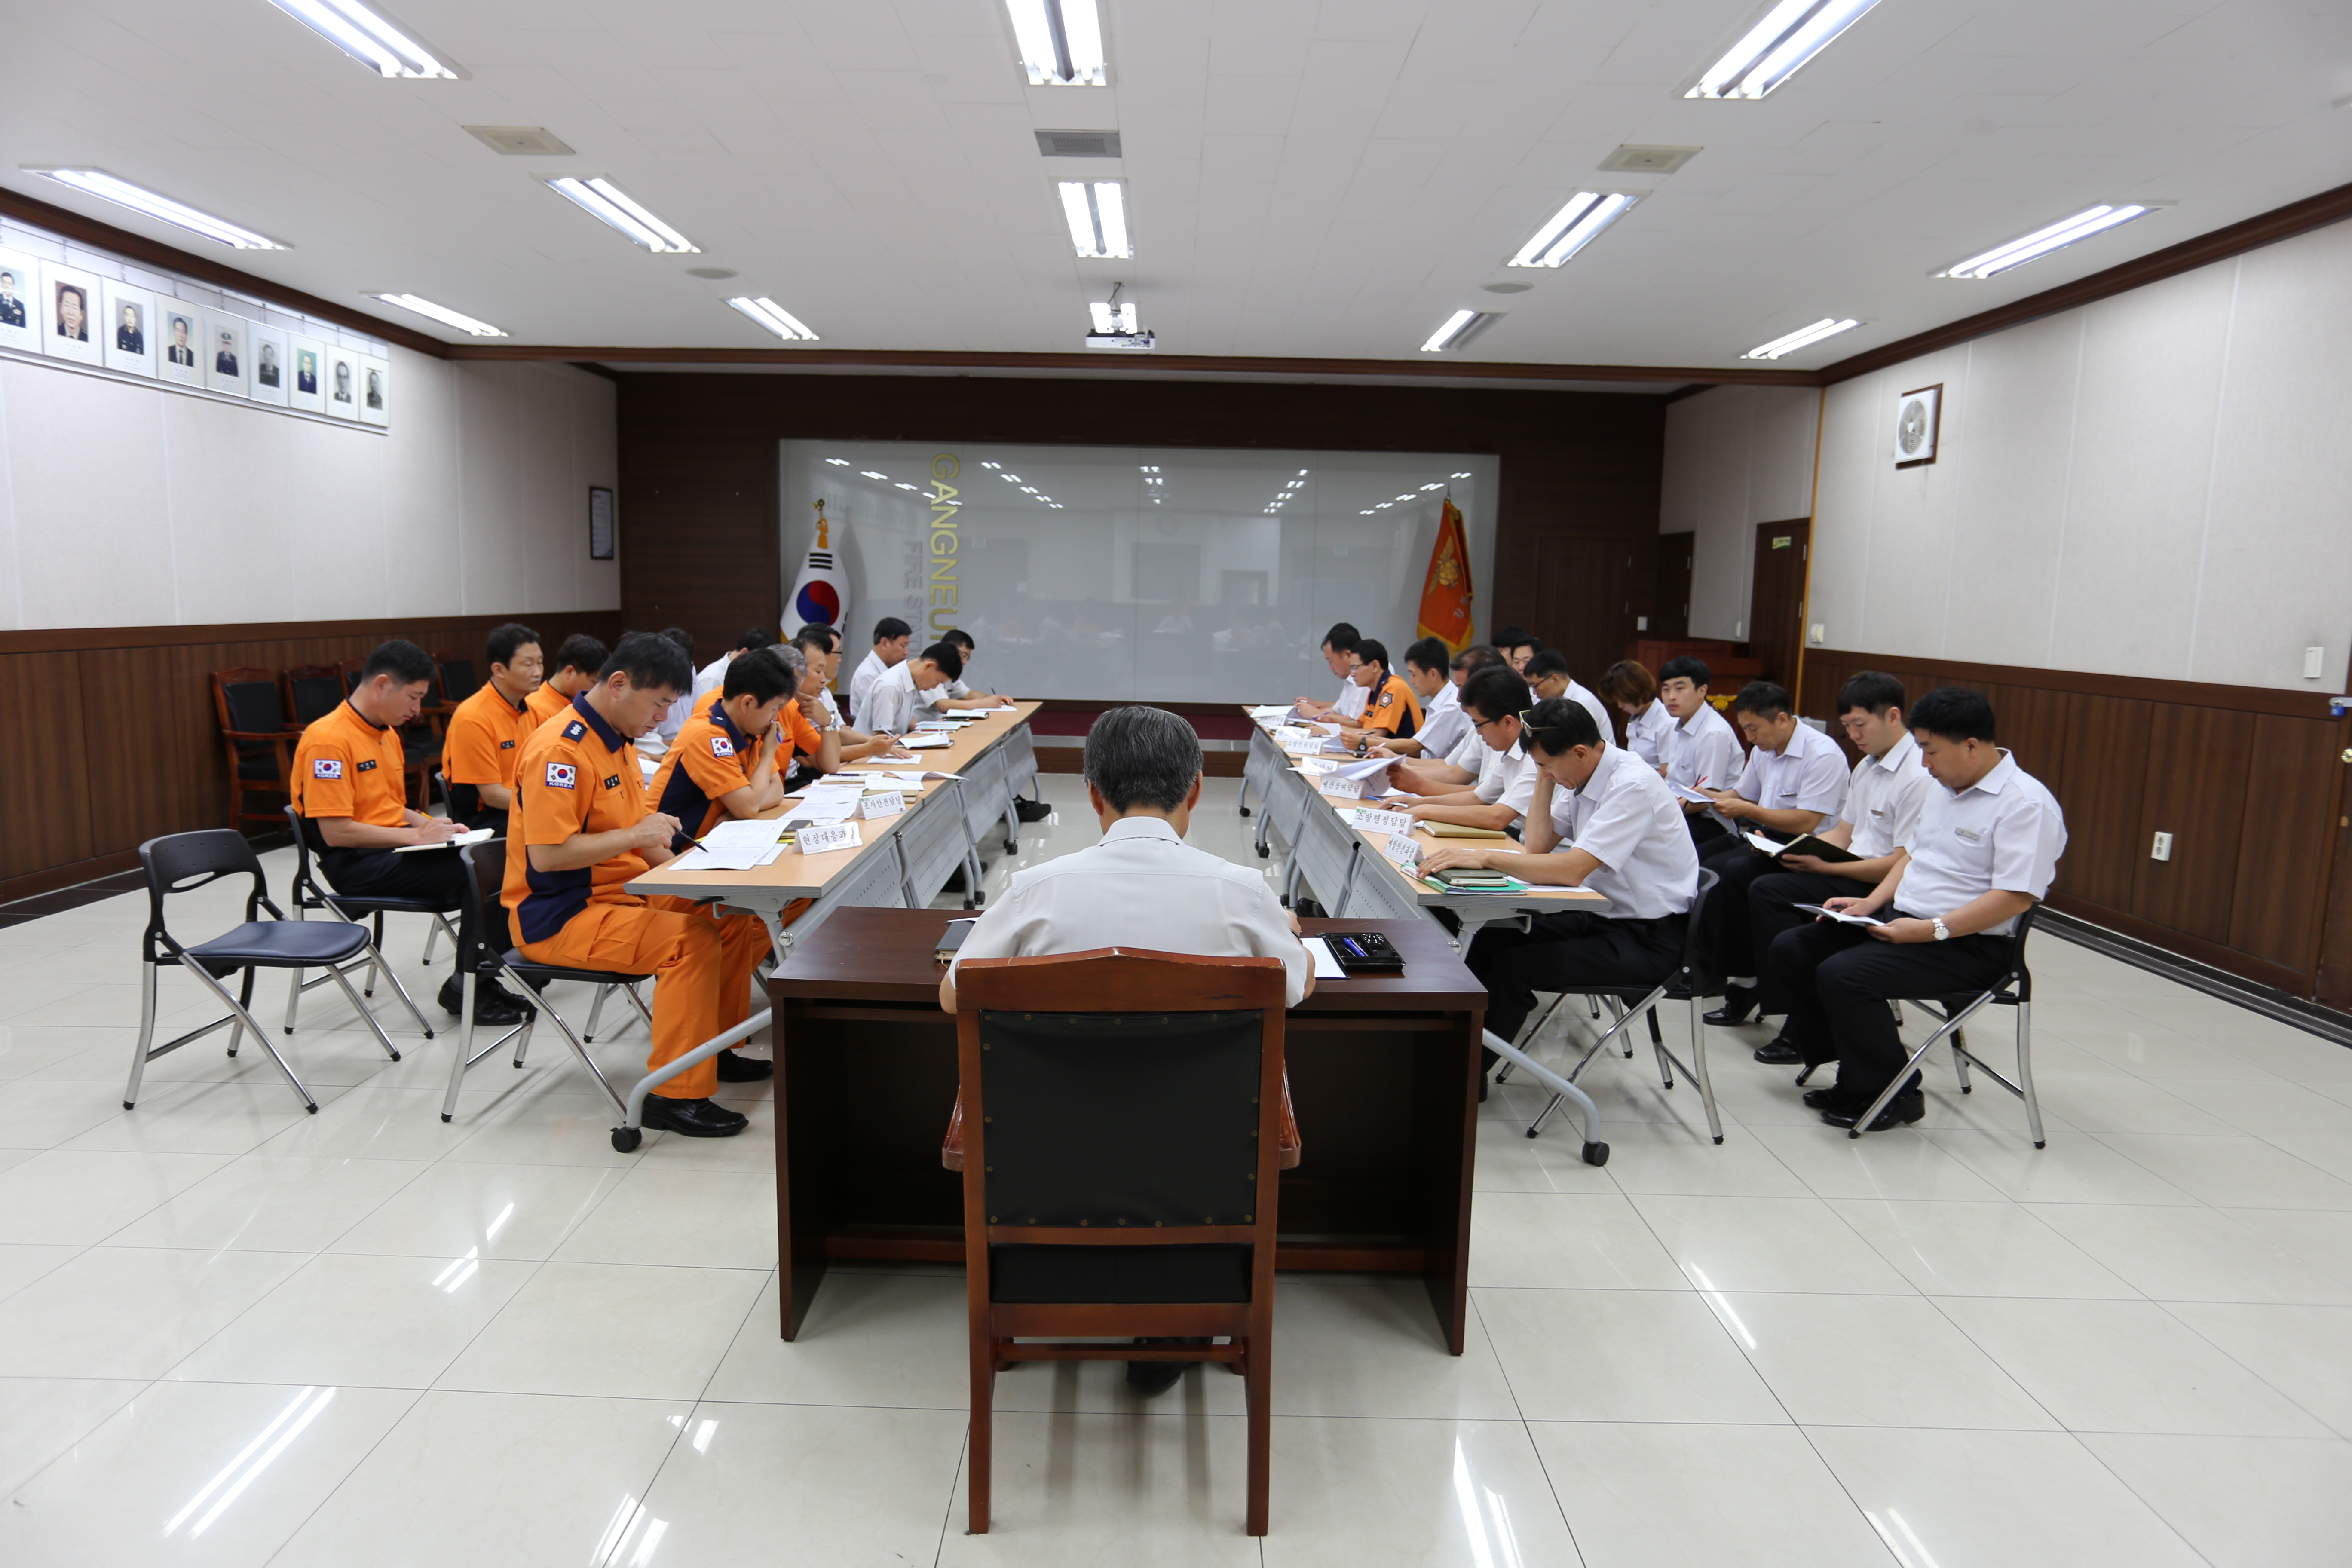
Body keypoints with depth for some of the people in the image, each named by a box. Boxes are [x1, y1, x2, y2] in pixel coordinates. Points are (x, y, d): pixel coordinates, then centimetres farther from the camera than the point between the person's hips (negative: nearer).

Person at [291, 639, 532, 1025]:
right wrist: (416, 835, -17)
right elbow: (335, 832, -20)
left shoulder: (387, 733, 15)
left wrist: (430, 825, 5)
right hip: (356, 864, -9)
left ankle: (481, 979, -5)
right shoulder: (329, 739, -15)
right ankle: (465, 989, -8)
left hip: (395, 847, 9)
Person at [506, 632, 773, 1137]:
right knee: (692, 940, -29)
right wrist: (634, 835, -23)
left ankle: (715, 1049, 20)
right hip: (558, 915, -10)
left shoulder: (618, 740, 12)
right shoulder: (560, 750, -20)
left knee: (735, 916, 6)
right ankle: (675, 1096, -21)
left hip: (623, 892, 10)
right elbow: (546, 855, -27)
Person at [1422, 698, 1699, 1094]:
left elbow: (1572, 870, -31)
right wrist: (1545, 779, -4)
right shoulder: (1583, 775, 4)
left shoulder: (1632, 787, -24)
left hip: (1649, 937, -9)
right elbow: (1538, 845, 6)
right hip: (1601, 914, 9)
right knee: (1490, 941, -4)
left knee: (1514, 966, -19)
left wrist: (1485, 857, -31)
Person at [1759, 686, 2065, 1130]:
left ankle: (1893, 1094, -6)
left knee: (1842, 974, -28)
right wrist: (1873, 901, 7)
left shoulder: (2025, 804, -16)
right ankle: (1857, 1073, 5)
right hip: (1899, 920, 10)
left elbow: (2017, 896, -22)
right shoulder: (1941, 787, 13)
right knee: (1790, 949, -2)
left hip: (1967, 945, -10)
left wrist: (1932, 930, -26)